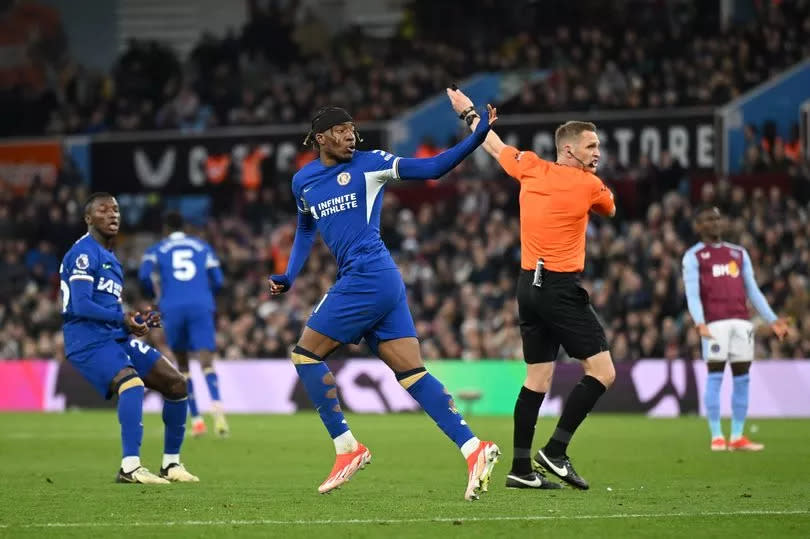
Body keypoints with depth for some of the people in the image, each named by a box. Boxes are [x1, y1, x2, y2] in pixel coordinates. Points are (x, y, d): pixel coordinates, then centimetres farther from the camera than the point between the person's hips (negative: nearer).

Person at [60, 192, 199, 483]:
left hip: (117, 337, 10)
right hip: (89, 339, -10)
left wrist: (137, 321, 9)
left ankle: (171, 464, 16)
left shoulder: (110, 257, 22)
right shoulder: (84, 253, -9)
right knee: (132, 382, -34)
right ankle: (130, 467, -40)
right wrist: (122, 318, -25)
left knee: (175, 383, 5)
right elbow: (81, 306, -20)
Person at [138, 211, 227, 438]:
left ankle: (196, 419, 11)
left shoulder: (157, 250, 14)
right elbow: (218, 281, 13)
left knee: (182, 364, 16)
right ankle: (217, 407, -39)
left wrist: (154, 295, 16)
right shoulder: (203, 247, 18)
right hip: (201, 307, 0)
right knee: (206, 362, -13)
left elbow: (145, 276, -4)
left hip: (172, 309, 0)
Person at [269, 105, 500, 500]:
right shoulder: (303, 181, 18)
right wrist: (289, 277, 19)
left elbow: (432, 168, -3)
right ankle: (473, 448, -6)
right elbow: (305, 230, 33)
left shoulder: (369, 164, -1)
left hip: (367, 276, -7)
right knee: (412, 374, 0)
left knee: (306, 354, -2)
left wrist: (478, 136, -14)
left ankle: (347, 448, 2)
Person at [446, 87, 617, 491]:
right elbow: (609, 209, 17)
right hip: (561, 287, -7)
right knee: (602, 370, -6)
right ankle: (555, 450, -10)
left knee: (538, 378, 10)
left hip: (529, 285, 7)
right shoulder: (589, 185, -7)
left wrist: (469, 113, 43)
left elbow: (494, 145, 24)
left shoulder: (530, 169, 7)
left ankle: (521, 467, 8)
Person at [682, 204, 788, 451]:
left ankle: (737, 437, 7)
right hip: (715, 323, -5)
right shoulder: (693, 256, 6)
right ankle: (716, 437, -6)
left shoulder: (739, 253, 21)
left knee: (742, 377, 2)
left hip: (741, 321, 5)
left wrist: (772, 319, 12)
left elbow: (752, 290, 21)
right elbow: (692, 293, -5)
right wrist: (699, 323, -21)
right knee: (715, 377, -8)